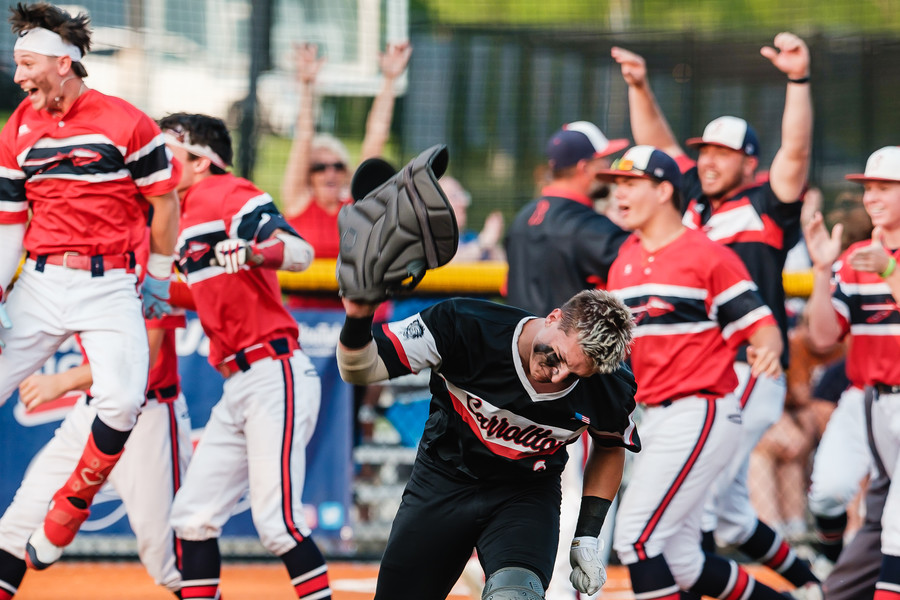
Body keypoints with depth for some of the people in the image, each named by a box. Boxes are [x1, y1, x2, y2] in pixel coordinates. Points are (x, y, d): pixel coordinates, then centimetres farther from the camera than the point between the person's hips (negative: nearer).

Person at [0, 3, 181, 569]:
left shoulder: (126, 122, -6)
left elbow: (165, 198, 3)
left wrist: (159, 278, 7)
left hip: (111, 285, -3)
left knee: (123, 401, -22)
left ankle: (68, 510, 0)